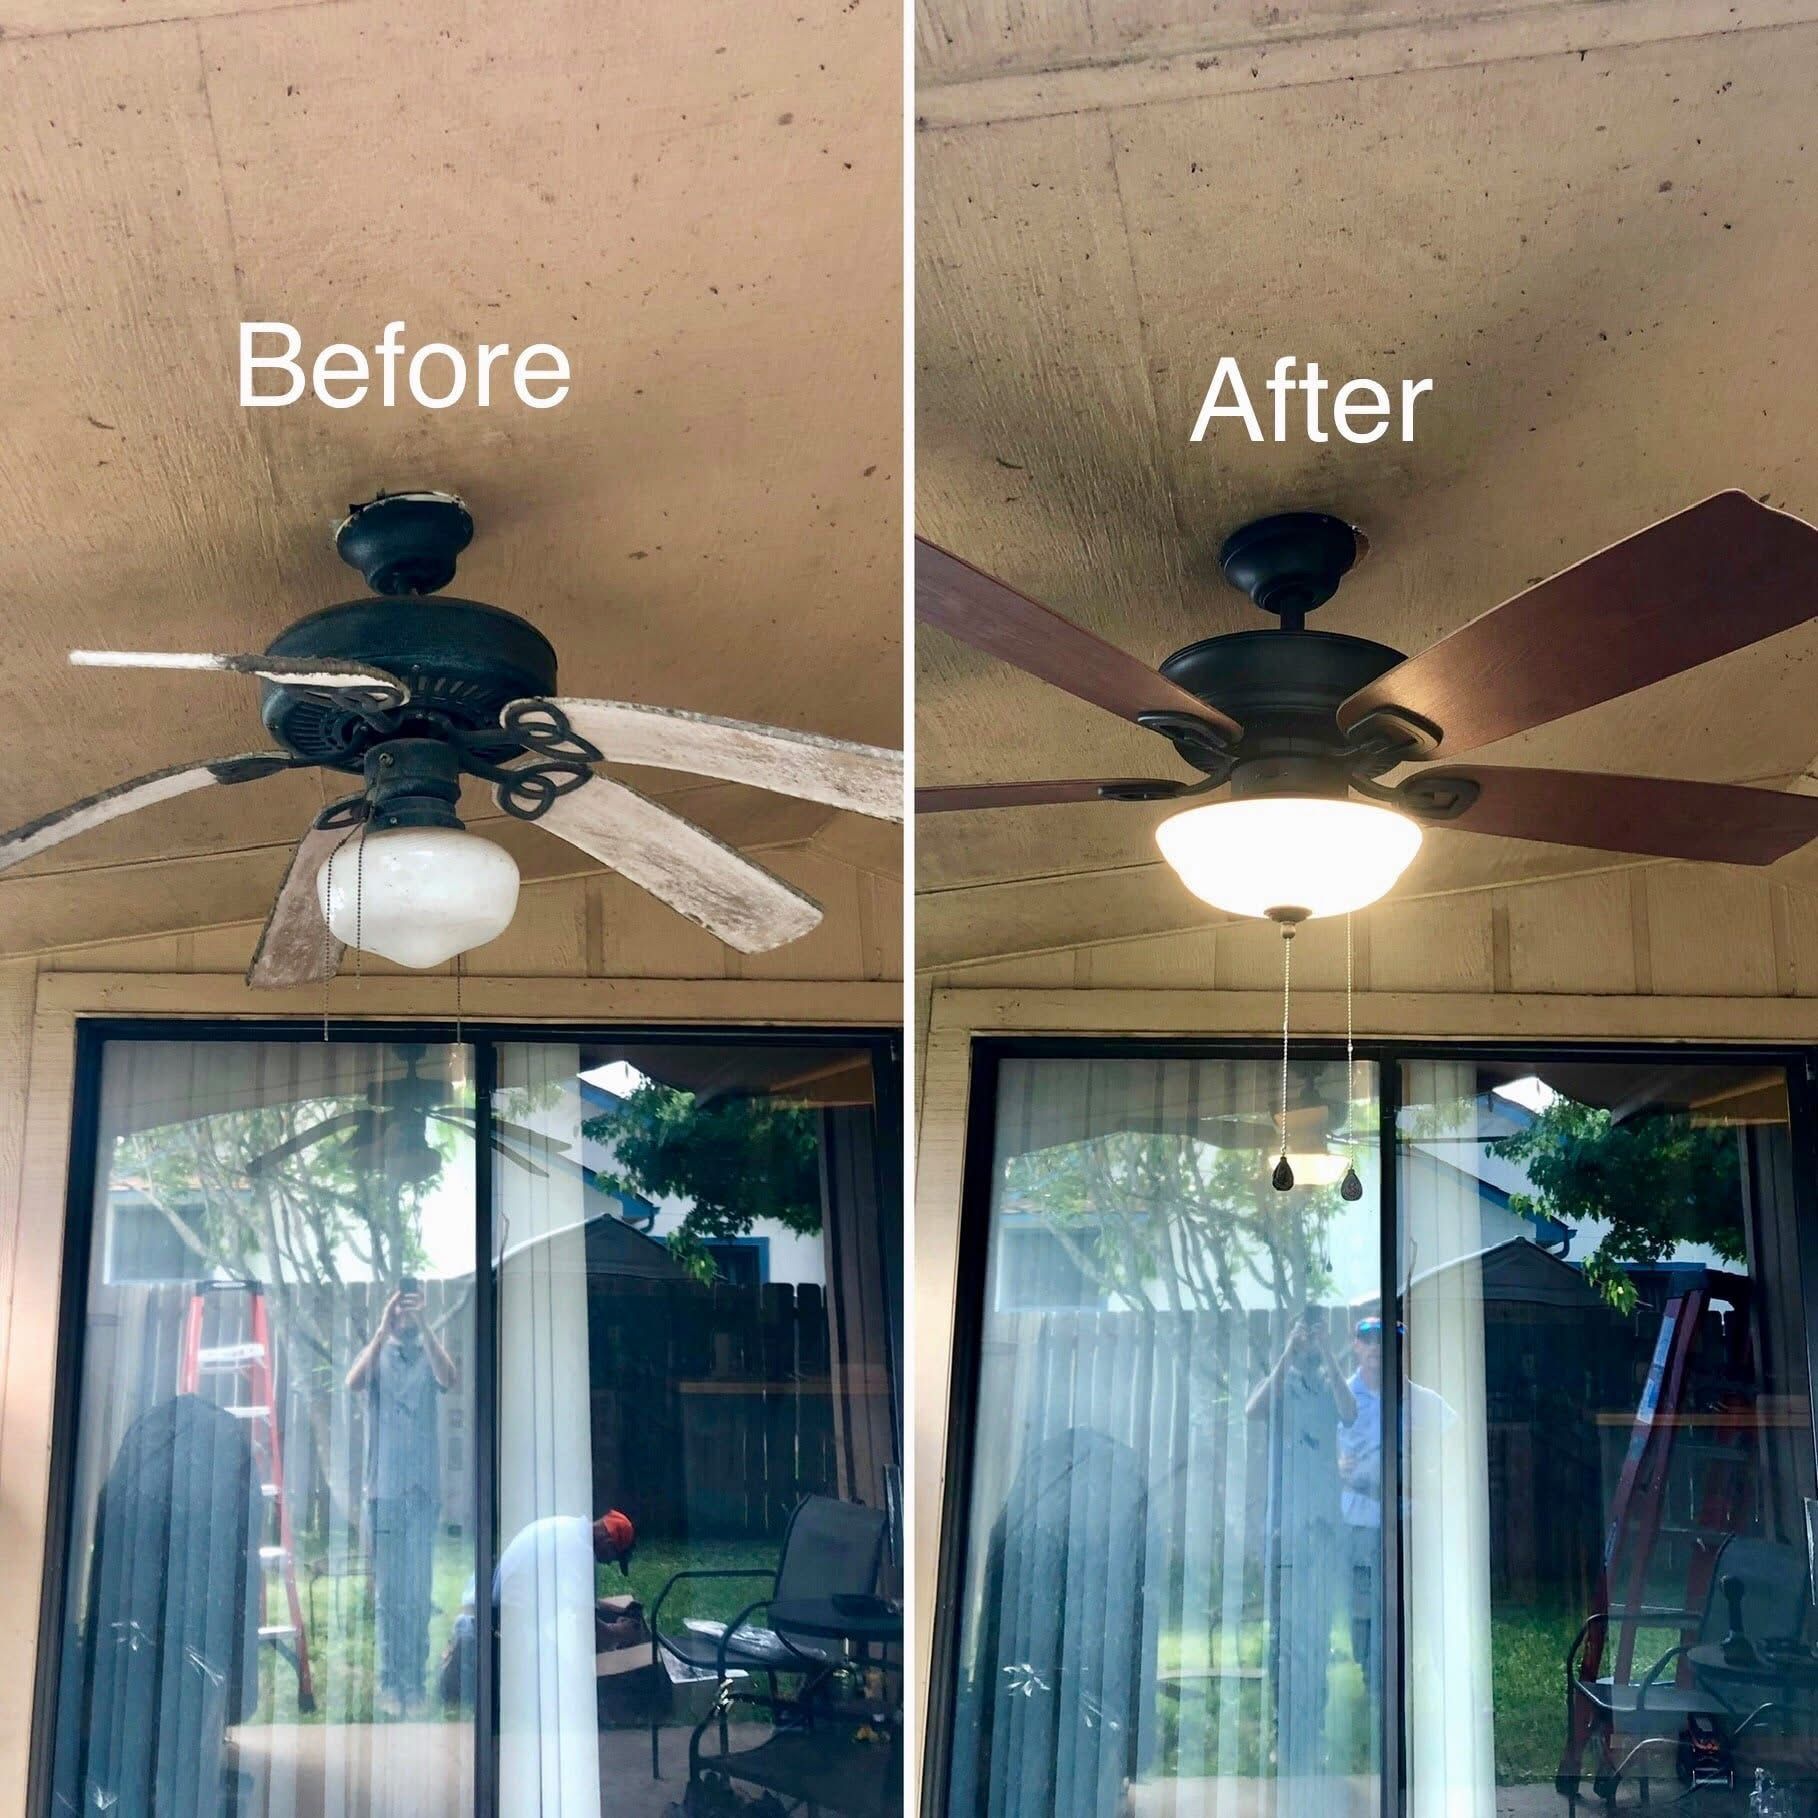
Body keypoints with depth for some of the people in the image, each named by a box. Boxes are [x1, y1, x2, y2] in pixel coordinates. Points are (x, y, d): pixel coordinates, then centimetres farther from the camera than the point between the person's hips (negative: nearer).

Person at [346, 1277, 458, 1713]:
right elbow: (354, 1382, -16)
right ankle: (389, 1681, 8)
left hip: (423, 1486, 1)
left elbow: (450, 1379, -14)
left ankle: (414, 1682, 5)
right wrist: (384, 1330, -27)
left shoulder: (429, 1353, 9)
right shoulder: (377, 1353, 7)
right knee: (387, 1590, 2)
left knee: (419, 1591, 0)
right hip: (384, 1486, -1)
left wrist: (424, 1328, -25)